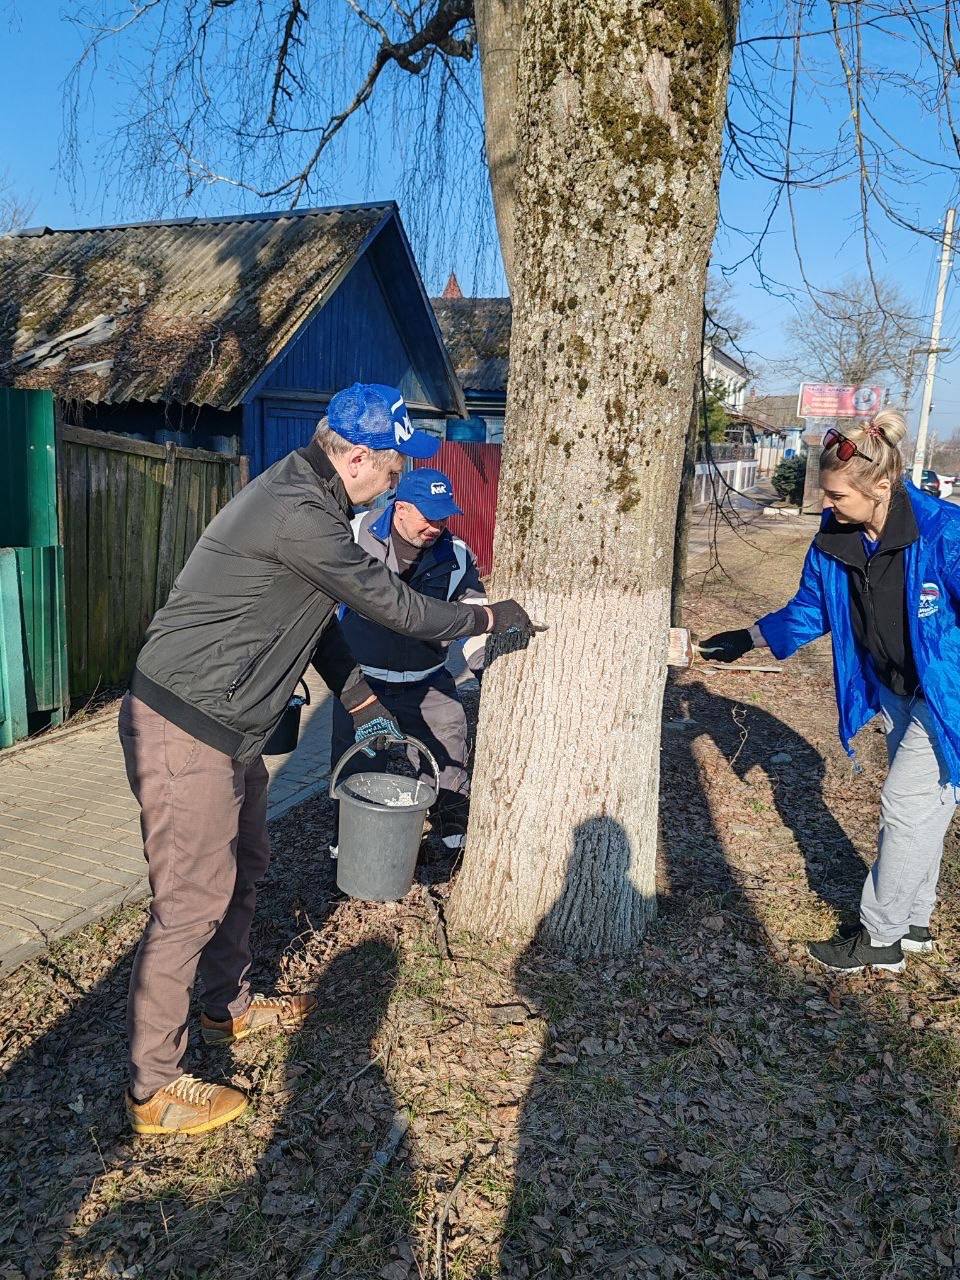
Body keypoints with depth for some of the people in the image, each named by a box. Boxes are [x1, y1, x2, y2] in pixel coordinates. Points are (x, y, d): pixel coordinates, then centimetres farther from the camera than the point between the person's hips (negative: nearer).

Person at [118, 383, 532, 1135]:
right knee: (192, 902, -1)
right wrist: (490, 617, -3)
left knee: (243, 866, 22)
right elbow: (395, 606, -18)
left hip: (228, 726, 11)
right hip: (185, 731, -10)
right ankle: (155, 1089, 15)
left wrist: (357, 695, 18)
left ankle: (230, 1008, 43)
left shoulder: (304, 496, 10)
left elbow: (315, 613, 18)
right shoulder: (298, 515, -24)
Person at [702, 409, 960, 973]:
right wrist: (747, 639, 1)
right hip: (896, 692, 7)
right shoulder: (834, 539, -10)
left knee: (908, 804, -3)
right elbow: (809, 611, 5)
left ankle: (878, 937, 13)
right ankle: (914, 922, 34)